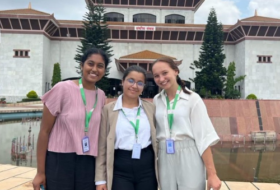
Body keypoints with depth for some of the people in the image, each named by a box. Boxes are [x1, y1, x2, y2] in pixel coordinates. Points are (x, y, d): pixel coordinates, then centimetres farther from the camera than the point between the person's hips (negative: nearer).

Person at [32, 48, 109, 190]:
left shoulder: (101, 96, 2)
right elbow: (45, 131, -7)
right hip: (59, 161, -4)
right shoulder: (62, 89, -11)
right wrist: (40, 172, -5)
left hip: (87, 163, 4)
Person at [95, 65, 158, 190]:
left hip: (147, 167, 2)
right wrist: (100, 179, -2)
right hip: (120, 170, -2)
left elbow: (156, 139, 11)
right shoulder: (108, 109, -1)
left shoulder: (151, 107, 5)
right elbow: (102, 146, 0)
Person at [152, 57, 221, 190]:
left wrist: (212, 173, -11)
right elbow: (153, 133, 10)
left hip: (189, 160, -3)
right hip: (165, 161, 4)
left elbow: (204, 137, -9)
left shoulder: (192, 99, -6)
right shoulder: (156, 101, 6)